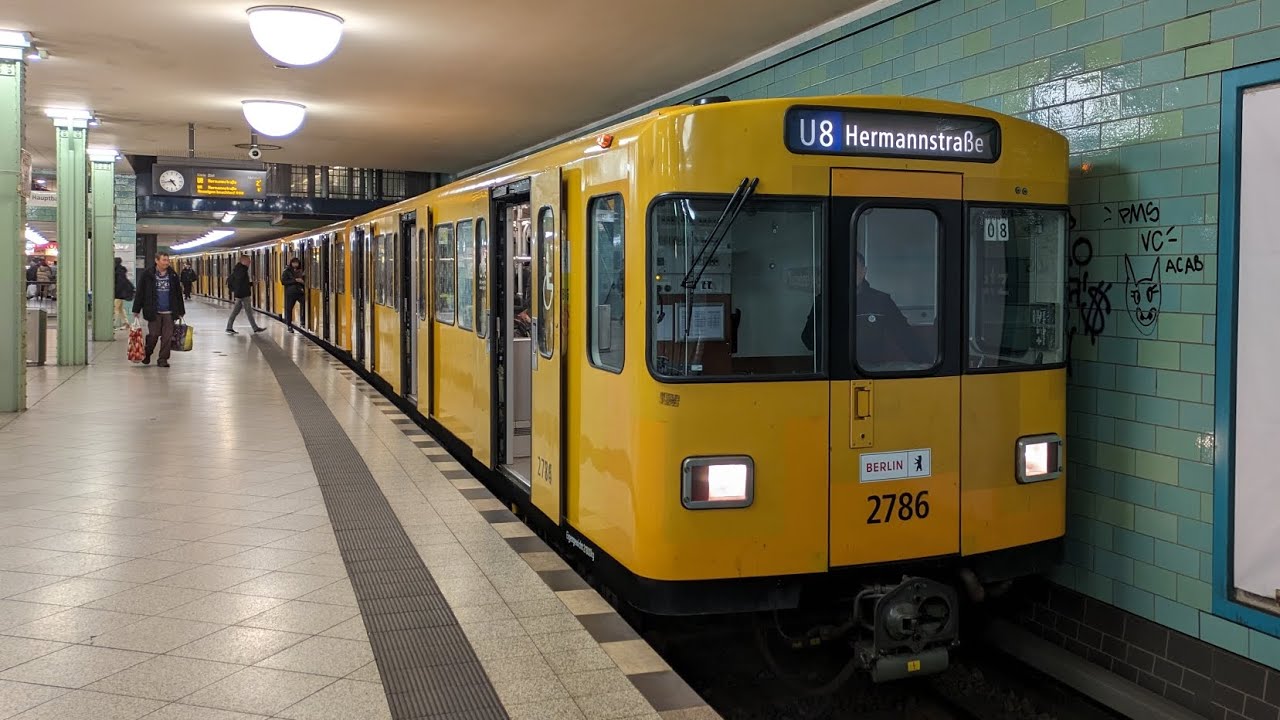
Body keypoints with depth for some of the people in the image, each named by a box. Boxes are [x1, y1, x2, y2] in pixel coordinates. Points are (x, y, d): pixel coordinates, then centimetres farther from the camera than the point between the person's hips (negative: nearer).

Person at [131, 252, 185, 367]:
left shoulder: (173, 275, 8)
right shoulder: (148, 275, -1)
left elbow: (178, 294, 13)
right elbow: (140, 293, 1)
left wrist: (180, 312, 12)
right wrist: (136, 310, -2)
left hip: (169, 312, 2)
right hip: (154, 312, -2)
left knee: (167, 336, 0)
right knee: (153, 335, 0)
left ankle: (163, 359, 10)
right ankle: (147, 354, 26)